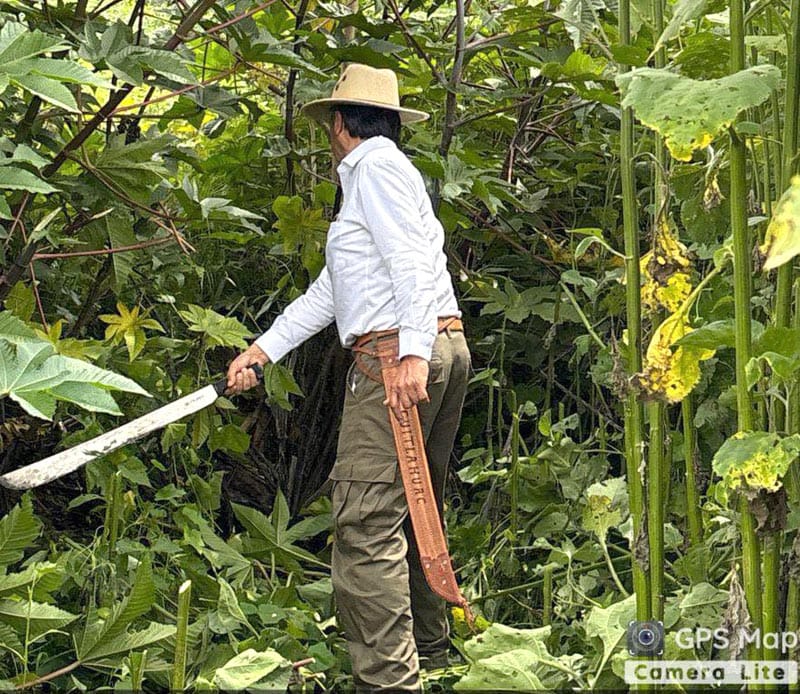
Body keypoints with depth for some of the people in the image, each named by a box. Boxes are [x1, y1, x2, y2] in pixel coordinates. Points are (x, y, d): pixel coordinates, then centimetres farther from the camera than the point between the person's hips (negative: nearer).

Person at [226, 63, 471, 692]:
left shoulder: (376, 167, -3)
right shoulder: (374, 174, 28)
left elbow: (411, 261, -17)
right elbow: (330, 292, 28)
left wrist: (413, 353, -25)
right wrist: (262, 350, 25)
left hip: (398, 356, -11)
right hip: (447, 350, 11)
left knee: (367, 522, -15)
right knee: (414, 513, 17)